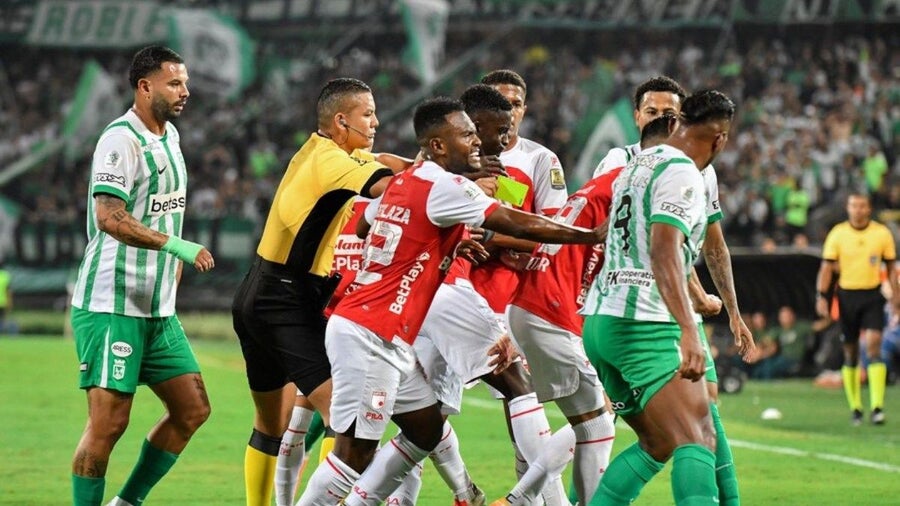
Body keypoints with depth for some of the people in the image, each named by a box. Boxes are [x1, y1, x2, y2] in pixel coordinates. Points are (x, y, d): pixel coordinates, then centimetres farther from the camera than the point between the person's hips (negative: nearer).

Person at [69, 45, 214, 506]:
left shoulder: (169, 137, 14)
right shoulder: (121, 139, -14)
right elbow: (109, 217, -27)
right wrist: (174, 245, -33)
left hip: (157, 309, 9)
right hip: (110, 307, -9)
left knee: (192, 410, 7)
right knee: (108, 421, -10)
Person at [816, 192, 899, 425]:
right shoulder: (837, 234, -1)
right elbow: (827, 268, 2)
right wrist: (822, 297, -7)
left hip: (872, 295, -1)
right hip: (847, 295, 1)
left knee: (873, 345, -16)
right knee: (850, 353, 5)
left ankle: (877, 406, -18)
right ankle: (855, 407, 16)